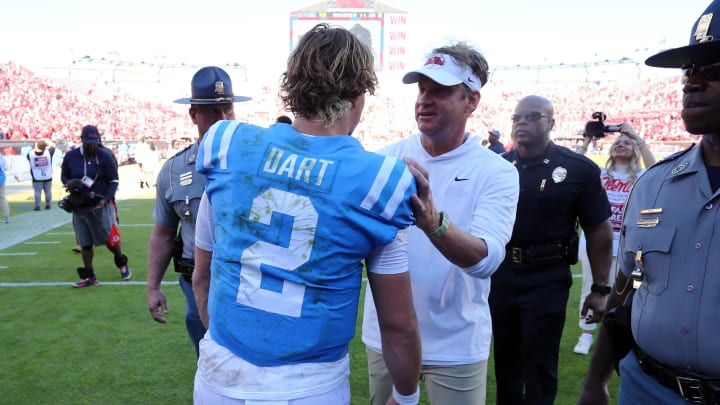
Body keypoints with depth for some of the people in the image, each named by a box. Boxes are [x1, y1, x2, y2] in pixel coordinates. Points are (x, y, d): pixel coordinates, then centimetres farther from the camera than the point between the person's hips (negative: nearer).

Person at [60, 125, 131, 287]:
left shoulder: (105, 156, -7)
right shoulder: (71, 156, 0)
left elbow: (114, 181, -4)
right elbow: (64, 176, 13)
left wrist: (105, 199, -17)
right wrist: (69, 183, -11)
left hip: (101, 206, -3)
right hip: (79, 207, 3)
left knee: (111, 239, 0)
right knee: (85, 243, 10)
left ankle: (122, 264, 27)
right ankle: (88, 276, 21)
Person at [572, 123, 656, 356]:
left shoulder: (639, 177, 4)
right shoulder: (599, 174, 9)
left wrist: (637, 137, -18)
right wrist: (587, 140, -6)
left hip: (622, 244, -1)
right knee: (590, 290, 7)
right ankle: (586, 336, 18)